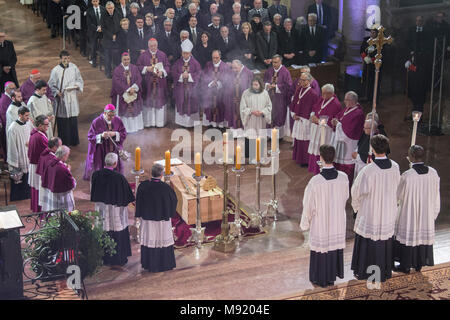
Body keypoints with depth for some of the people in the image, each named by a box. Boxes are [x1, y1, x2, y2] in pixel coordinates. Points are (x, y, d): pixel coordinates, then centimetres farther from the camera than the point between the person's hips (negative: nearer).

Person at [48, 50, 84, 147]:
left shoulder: (74, 67, 1)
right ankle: (64, 142, 13)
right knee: (62, 121, 2)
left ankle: (74, 141, 22)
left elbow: (80, 80, 11)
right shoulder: (56, 70, -7)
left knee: (73, 120, 8)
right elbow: (51, 85, -1)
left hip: (72, 98, 3)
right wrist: (57, 92, -17)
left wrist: (77, 86, -9)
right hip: (61, 98, -2)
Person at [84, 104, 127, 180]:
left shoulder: (118, 121, -2)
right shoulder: (97, 122, -11)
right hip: (101, 152, -3)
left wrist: (115, 134, -19)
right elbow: (90, 137, -8)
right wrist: (101, 136, -26)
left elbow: (124, 134, 0)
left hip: (114, 150, 3)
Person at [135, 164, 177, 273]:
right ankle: (164, 264, 21)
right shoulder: (166, 188, -18)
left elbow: (138, 201, -3)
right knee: (163, 239, 12)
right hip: (162, 219, -1)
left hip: (147, 218, 2)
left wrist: (139, 215, 10)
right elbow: (174, 200, -3)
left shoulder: (143, 186, -13)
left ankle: (149, 264, 21)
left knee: (149, 240, 12)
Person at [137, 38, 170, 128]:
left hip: (160, 83, 1)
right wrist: (146, 68, -14)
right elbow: (139, 67, 3)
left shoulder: (162, 55, 4)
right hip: (148, 83, -1)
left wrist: (162, 71, -15)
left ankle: (160, 122, 12)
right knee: (148, 101, 3)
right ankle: (148, 121, 10)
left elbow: (168, 66, 4)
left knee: (160, 101, 4)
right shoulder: (143, 55, 2)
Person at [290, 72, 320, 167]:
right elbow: (293, 102, 14)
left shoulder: (312, 94, -16)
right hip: (297, 119, 8)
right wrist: (293, 114, 0)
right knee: (297, 140, 16)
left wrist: (301, 117, -13)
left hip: (305, 122, -7)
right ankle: (298, 158, 30)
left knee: (304, 140, -1)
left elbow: (314, 109, -15)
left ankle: (305, 161, 10)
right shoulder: (298, 89, 6)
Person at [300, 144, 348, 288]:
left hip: (321, 221, -4)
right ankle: (332, 276, 35)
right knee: (335, 244, 20)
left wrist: (305, 223, -1)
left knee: (321, 247, 13)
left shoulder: (315, 181, -27)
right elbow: (345, 197, 3)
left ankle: (320, 278, 28)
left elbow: (308, 205, -16)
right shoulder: (343, 177, -15)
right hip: (338, 220, 4)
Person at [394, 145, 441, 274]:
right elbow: (436, 196, 0)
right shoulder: (433, 173, -10)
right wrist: (434, 213, 12)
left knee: (408, 236, 11)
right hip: (427, 214, 4)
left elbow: (398, 195, -10)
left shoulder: (407, 175, -24)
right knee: (424, 236, 18)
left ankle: (406, 265, 23)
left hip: (409, 215, -4)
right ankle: (419, 264, 32)